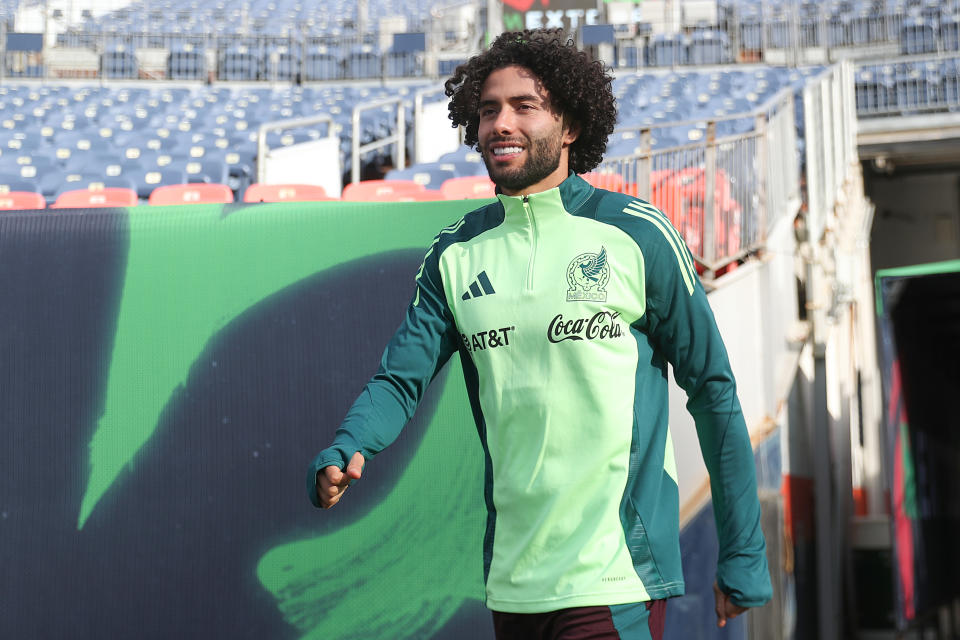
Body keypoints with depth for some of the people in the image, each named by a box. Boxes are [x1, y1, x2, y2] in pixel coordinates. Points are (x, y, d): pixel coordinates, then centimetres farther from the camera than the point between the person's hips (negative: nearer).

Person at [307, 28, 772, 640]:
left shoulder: (638, 234, -4)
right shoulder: (457, 254, 7)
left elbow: (712, 391, -1)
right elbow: (401, 377, 2)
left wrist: (743, 555, -3)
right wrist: (342, 454, -20)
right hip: (512, 582, 5)